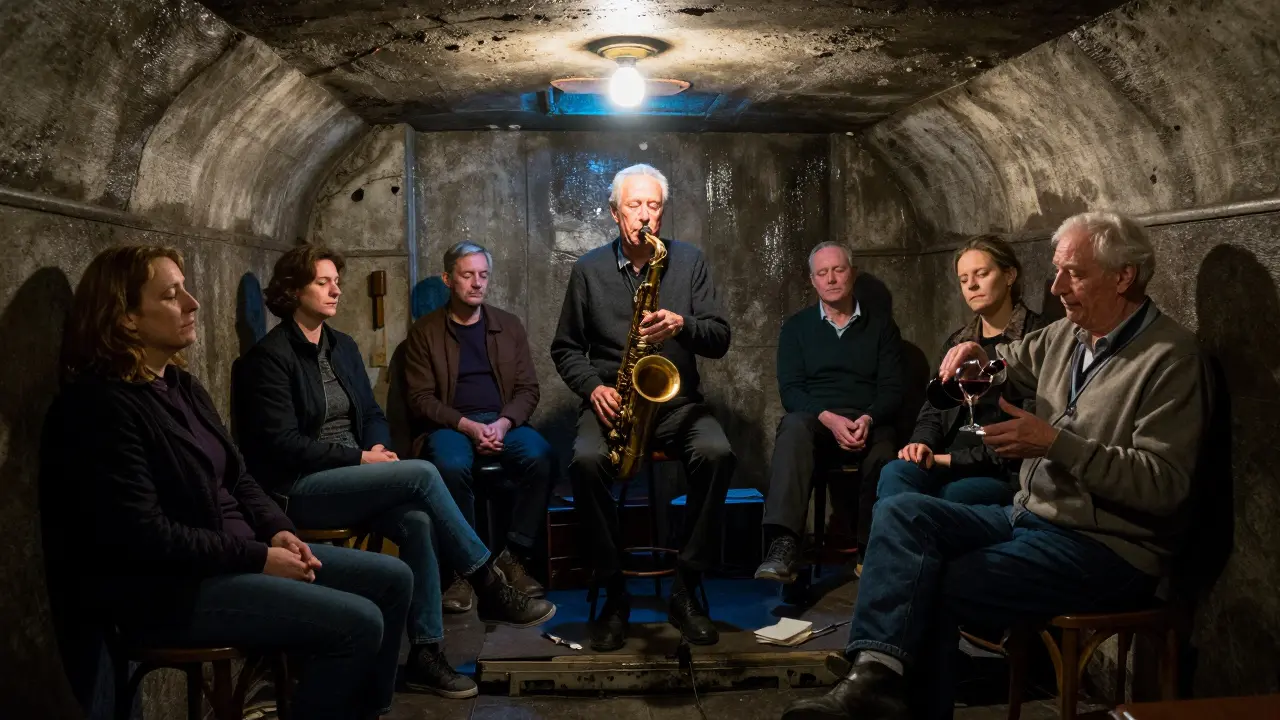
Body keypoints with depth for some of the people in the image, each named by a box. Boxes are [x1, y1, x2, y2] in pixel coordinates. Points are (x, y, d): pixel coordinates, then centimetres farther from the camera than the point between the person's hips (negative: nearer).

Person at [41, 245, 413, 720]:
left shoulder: (182, 387, 12)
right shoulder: (98, 406, -17)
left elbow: (237, 478, 16)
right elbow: (145, 535, -23)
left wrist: (279, 532, -3)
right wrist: (259, 558, -19)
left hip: (237, 552, 10)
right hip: (168, 589, -10)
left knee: (391, 579, 4)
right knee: (357, 623, -20)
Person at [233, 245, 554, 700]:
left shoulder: (343, 347, 14)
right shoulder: (269, 356, -9)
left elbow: (372, 415, 18)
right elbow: (282, 445, -16)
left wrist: (379, 452, -5)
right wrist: (360, 458, -17)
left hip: (352, 476, 7)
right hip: (297, 489, -7)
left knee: (417, 522, -24)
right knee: (421, 474, -26)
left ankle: (426, 654, -18)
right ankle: (490, 588, -17)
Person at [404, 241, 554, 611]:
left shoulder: (509, 325, 14)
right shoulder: (424, 331, 5)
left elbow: (528, 389, 8)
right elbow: (420, 399, -2)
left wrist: (503, 423, -13)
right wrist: (467, 425, -18)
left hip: (503, 422, 3)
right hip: (449, 425, -2)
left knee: (540, 456, -30)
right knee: (451, 465, -37)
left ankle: (514, 556, -17)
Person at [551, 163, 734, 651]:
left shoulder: (689, 261, 7)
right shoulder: (589, 269, 7)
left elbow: (720, 340, 2)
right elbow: (565, 348, 11)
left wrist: (681, 325, -19)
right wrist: (593, 388, -8)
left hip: (676, 402, 1)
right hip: (612, 402, 0)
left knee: (717, 454, -30)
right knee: (586, 461, -32)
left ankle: (686, 591, -17)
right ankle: (614, 594, -17)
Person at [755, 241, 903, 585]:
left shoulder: (881, 326, 13)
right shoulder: (797, 326, 13)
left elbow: (892, 390, 5)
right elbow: (790, 389, 2)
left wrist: (868, 419, -17)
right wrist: (829, 418, -17)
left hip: (868, 421, 0)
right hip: (814, 416, 0)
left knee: (882, 455, -36)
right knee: (793, 427, -37)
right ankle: (784, 544, -51)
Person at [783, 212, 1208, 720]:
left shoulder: (1169, 356, -12)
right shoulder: (1066, 335, 11)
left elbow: (1164, 483, -20)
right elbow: (1012, 361, 31)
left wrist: (1055, 442, -24)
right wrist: (975, 354, 6)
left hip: (1107, 546, -8)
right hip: (1031, 516, 8)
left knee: (936, 589, -23)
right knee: (900, 511, -16)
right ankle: (878, 672, -32)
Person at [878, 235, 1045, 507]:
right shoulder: (956, 343, 20)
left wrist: (953, 459, -12)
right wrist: (923, 444, -7)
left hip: (1007, 473, -5)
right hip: (949, 466, 5)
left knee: (947, 499, -37)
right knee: (895, 473, -29)